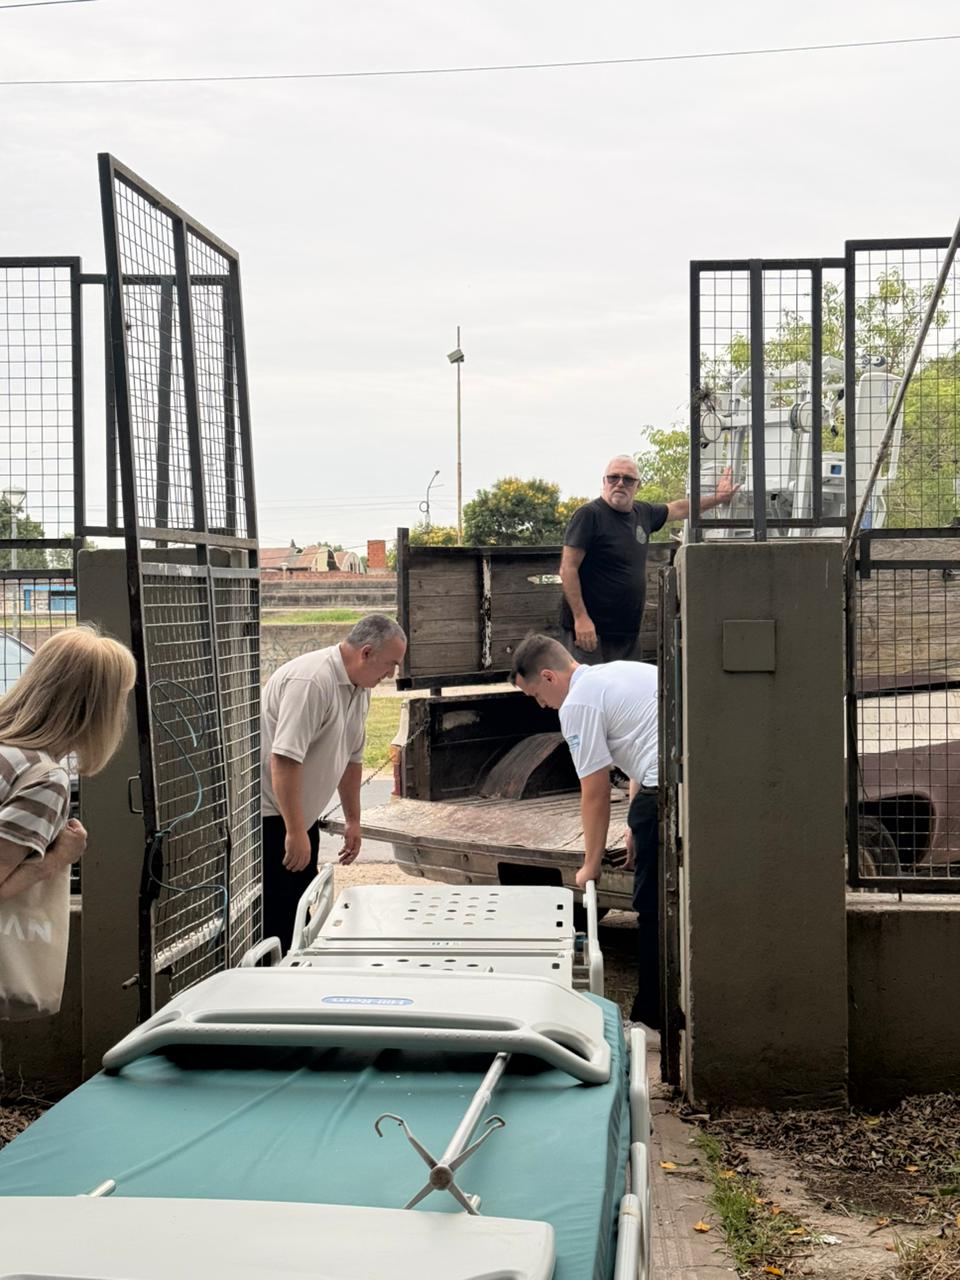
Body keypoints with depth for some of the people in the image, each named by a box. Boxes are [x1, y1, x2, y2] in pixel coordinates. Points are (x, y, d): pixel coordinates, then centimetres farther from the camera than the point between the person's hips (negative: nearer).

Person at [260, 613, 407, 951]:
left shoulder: (359, 687, 7)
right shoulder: (312, 681, -25)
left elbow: (352, 757, 18)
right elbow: (284, 760, -29)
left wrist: (353, 820, 20)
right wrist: (295, 832, -28)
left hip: (301, 814, 10)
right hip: (268, 815, -10)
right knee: (274, 921, -8)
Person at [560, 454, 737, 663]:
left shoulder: (643, 514, 12)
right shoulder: (589, 515, -9)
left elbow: (679, 509, 32)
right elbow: (568, 569, -14)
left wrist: (717, 498, 35)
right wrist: (580, 618, -20)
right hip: (590, 630, -7)